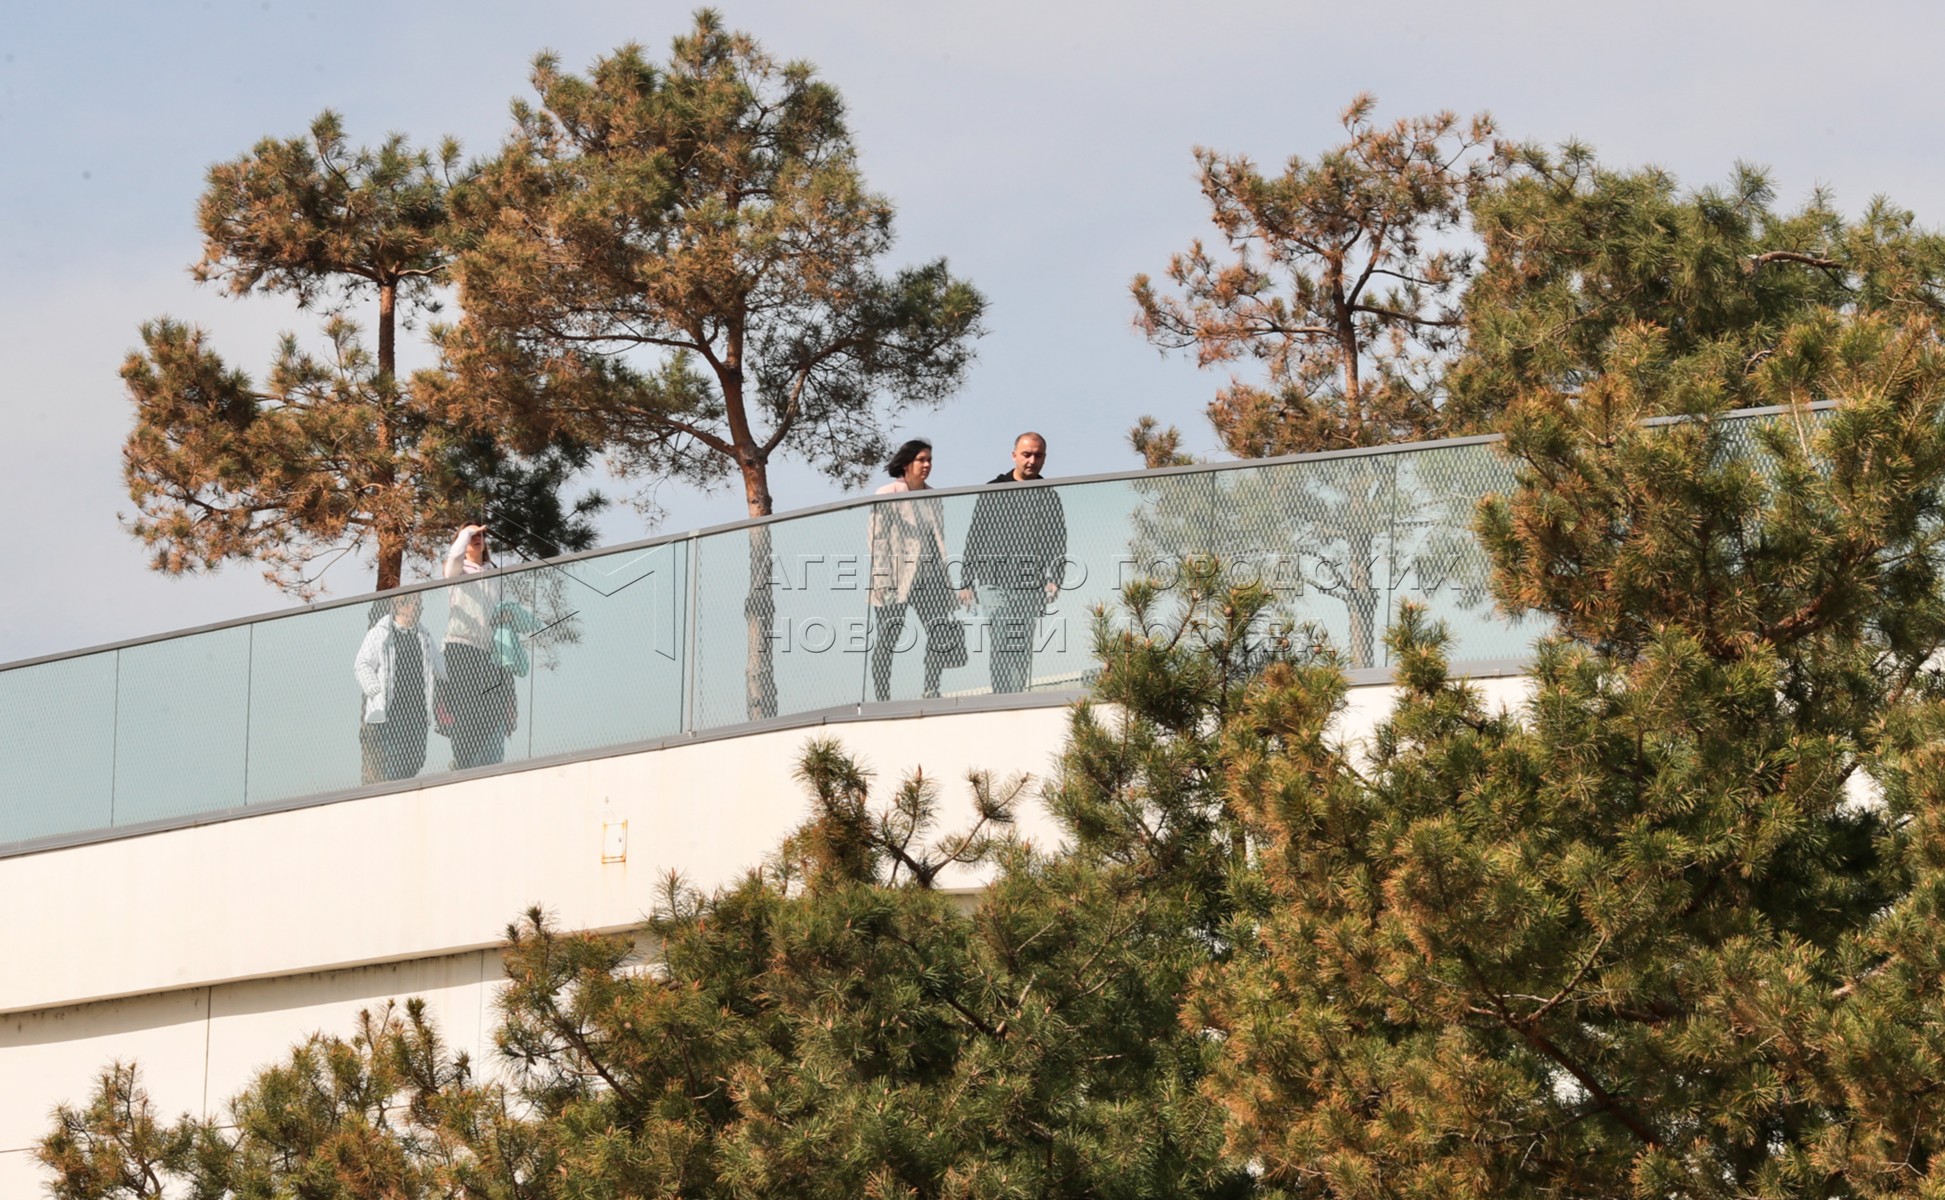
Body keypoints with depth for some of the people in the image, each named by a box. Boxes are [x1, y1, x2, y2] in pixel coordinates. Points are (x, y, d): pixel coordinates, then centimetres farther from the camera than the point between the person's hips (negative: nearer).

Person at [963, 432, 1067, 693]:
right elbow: (974, 539, 8)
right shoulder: (992, 492, 9)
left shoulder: (1049, 497, 14)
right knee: (1003, 646, -11)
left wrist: (1053, 578, -3)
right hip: (995, 581, -2)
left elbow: (1058, 541, 11)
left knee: (1023, 650, 1)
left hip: (1031, 585, 2)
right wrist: (968, 582, 2)